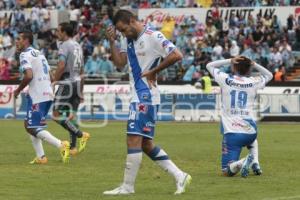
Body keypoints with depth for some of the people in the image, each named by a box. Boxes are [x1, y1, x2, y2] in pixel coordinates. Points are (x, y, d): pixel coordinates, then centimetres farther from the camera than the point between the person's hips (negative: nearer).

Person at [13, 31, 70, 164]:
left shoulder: (25, 55, -9)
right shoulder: (39, 53, 20)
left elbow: (29, 76, -23)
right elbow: (50, 76, 21)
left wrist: (18, 90, -9)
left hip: (37, 96, -9)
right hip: (48, 94, 9)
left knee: (33, 127, -7)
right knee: (29, 125, 18)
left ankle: (61, 145, -19)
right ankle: (41, 157, 14)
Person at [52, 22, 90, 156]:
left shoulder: (65, 46, -10)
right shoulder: (78, 46, 16)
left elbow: (61, 66, -23)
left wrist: (53, 82, -16)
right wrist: (81, 92, 24)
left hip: (67, 83, -8)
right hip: (77, 83, 8)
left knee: (57, 115, -5)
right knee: (71, 115, 11)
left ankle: (81, 135, -12)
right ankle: (73, 147, 8)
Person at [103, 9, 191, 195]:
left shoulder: (153, 37, -13)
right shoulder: (128, 39, 13)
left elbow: (177, 55, -20)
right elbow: (120, 63, 9)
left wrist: (153, 71, -15)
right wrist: (112, 42, -2)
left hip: (146, 96, -10)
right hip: (138, 96, 10)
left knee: (134, 140, -9)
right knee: (146, 144, 11)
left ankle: (127, 187, -4)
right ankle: (180, 176, 14)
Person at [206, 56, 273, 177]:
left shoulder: (225, 79, -1)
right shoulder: (254, 82, 3)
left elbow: (209, 65, 18)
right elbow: (269, 75, 26)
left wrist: (230, 61, 13)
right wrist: (253, 64, 14)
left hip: (231, 133, -2)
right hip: (250, 131, 2)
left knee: (227, 171, 0)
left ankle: (242, 162, -31)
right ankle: (255, 162, 16)